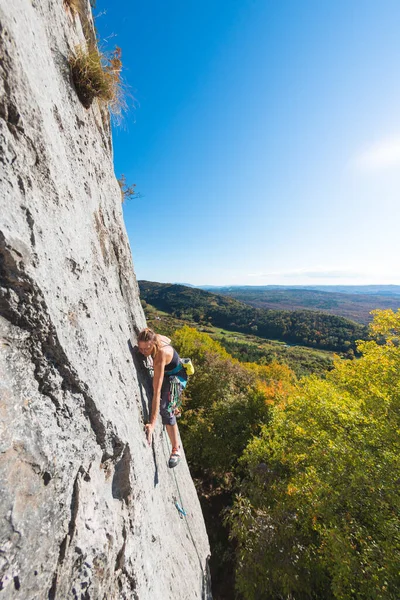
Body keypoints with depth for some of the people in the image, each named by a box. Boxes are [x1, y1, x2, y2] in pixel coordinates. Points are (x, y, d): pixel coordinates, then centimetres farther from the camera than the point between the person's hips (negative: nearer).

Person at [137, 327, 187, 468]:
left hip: (177, 377, -8)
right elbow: (168, 340, 2)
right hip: (166, 372, 8)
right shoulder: (156, 338, -24)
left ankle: (176, 450, -4)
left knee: (165, 408, -22)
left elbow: (157, 391, -41)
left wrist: (152, 423, -40)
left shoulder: (160, 356, -41)